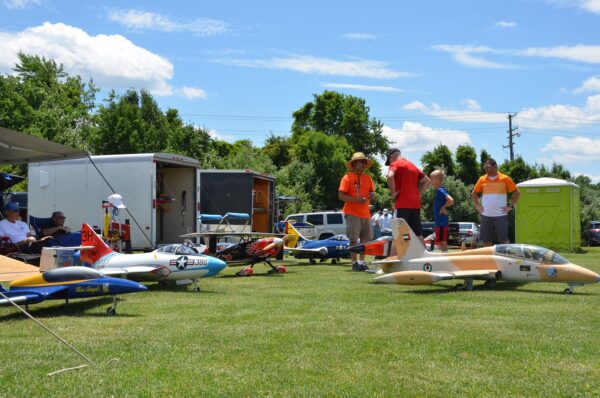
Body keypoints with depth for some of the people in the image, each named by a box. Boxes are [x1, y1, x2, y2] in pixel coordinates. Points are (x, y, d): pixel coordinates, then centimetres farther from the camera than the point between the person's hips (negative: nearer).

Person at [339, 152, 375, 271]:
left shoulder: (367, 178, 13)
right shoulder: (347, 177, -5)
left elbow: (372, 192, 21)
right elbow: (341, 195, -10)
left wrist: (372, 195, -4)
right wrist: (356, 199, -21)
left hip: (365, 213, 6)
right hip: (352, 213, -6)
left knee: (365, 239, 7)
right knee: (354, 240, -2)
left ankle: (362, 261, 17)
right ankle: (355, 262, 5)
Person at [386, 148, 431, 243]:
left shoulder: (395, 164, -2)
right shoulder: (413, 166, 21)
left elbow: (390, 176, -23)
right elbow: (427, 181, 24)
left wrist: (393, 192, -12)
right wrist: (418, 193, 16)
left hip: (402, 204, -7)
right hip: (416, 204, 7)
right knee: (418, 234, 11)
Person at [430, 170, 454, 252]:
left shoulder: (440, 191, -16)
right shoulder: (438, 190, 12)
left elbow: (451, 200, -27)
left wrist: (443, 207, -16)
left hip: (441, 222, -10)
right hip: (439, 221, 10)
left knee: (442, 242, -6)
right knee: (441, 242, 14)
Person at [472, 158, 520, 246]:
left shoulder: (505, 179, -1)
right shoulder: (482, 179, 6)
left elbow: (517, 192, 4)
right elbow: (474, 193, 19)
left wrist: (511, 206, -2)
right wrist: (477, 205, 8)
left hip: (501, 215, -3)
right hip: (485, 215, 3)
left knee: (503, 240, -1)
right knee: (486, 241, 6)